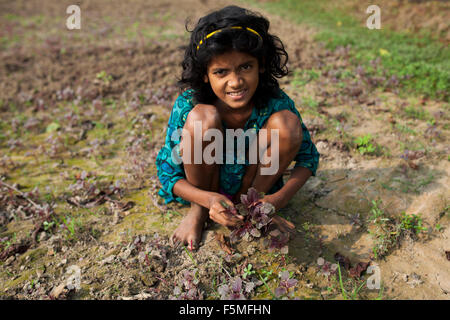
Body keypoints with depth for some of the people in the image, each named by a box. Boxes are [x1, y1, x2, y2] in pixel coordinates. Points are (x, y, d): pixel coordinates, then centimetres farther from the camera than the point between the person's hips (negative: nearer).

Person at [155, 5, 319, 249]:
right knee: (203, 116, -31)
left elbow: (308, 157, -9)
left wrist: (280, 198, -28)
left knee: (288, 122, -24)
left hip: (252, 182, 2)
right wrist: (209, 200, -36)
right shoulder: (187, 106, -25)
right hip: (203, 188, -1)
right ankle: (198, 210, -5)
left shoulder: (275, 104, -22)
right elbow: (168, 173, -17)